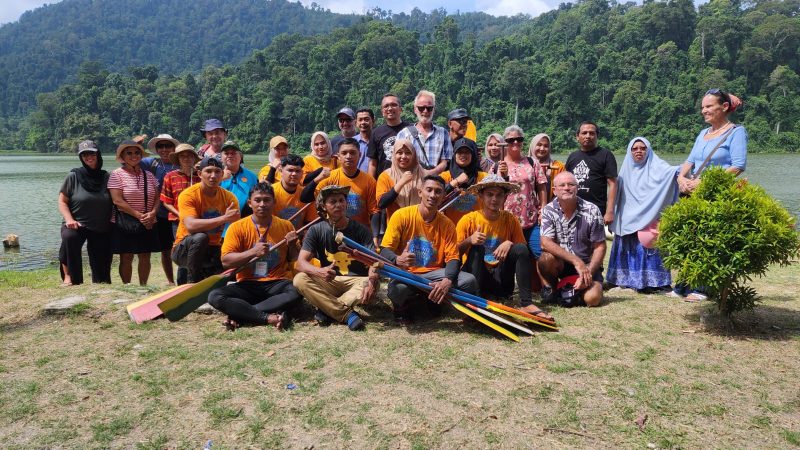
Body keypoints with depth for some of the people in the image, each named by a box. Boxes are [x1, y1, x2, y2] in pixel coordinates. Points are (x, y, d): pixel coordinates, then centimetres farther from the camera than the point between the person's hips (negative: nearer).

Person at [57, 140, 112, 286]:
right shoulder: (73, 176, -3)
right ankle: (68, 277, -22)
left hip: (102, 229, 3)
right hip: (78, 224, -3)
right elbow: (62, 201, -3)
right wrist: (69, 219, -19)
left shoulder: (106, 177, 4)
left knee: (101, 269, 4)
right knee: (69, 237, -36)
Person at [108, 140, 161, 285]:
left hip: (148, 223, 4)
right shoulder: (117, 175, -3)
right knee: (126, 258, 0)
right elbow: (118, 201, -12)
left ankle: (143, 286, 19)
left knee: (145, 256, 7)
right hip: (124, 222, -4)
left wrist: (152, 213, -12)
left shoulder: (149, 175, 12)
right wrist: (139, 215, -16)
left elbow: (157, 198, 7)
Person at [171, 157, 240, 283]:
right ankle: (193, 281, -16)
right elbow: (191, 226, -33)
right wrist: (224, 218, -41)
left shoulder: (229, 198, -4)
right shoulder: (188, 195, -16)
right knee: (200, 237, -36)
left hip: (213, 250, 4)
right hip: (185, 249, -3)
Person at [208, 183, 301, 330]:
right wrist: (252, 252, -20)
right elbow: (226, 261, -7)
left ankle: (239, 315, -25)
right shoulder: (237, 227, 1)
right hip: (247, 285, 0)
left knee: (296, 293, -33)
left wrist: (292, 245, -7)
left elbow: (293, 260, 13)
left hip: (277, 283, 0)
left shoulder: (285, 226, 6)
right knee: (215, 296, -26)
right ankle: (270, 317, -30)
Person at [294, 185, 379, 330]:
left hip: (356, 281, -1)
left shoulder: (360, 230, -4)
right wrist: (319, 272, -36)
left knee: (372, 285, -33)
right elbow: (301, 263, -12)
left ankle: (327, 309, -25)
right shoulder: (316, 230, -3)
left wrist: (372, 280, -39)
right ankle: (347, 313, -29)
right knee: (300, 280, -27)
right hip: (329, 282, 1)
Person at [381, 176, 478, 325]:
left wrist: (448, 280, -29)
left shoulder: (447, 224, 0)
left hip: (433, 274, 3)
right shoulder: (401, 216, -8)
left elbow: (453, 258, -5)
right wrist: (397, 260, -38)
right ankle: (402, 306, 1)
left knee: (469, 281, -21)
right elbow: (384, 251, -12)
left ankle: (433, 300, 7)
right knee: (397, 288, -39)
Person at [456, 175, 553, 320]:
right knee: (477, 248, -27)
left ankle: (527, 303, -25)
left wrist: (510, 243, -17)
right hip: (475, 277, -2)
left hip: (500, 281, 2)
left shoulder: (510, 220, 1)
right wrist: (469, 241, -25)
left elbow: (523, 251, 4)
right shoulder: (469, 220, -6)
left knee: (520, 248, -19)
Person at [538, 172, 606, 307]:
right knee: (547, 258, -33)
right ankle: (549, 289, -4)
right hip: (560, 263, 1)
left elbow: (600, 247, -6)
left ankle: (574, 290, 8)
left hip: (587, 264, 0)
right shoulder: (549, 210, -9)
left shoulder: (592, 211, -10)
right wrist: (576, 261, -28)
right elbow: (545, 243, -20)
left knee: (592, 298, -25)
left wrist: (588, 272, -21)